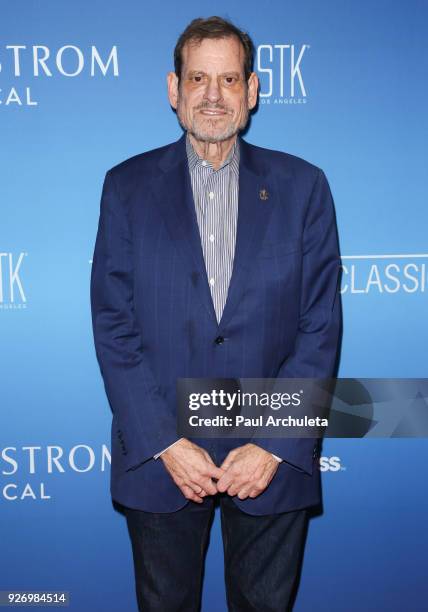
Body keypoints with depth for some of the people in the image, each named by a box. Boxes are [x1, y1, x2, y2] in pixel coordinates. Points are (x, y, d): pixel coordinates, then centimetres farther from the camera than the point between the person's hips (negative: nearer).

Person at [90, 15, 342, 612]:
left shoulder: (302, 186, 0)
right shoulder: (128, 186, 0)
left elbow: (321, 326, -3)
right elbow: (113, 325, -3)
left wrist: (275, 446, -10)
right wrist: (165, 442, -11)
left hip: (274, 457, 0)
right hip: (157, 455, 0)